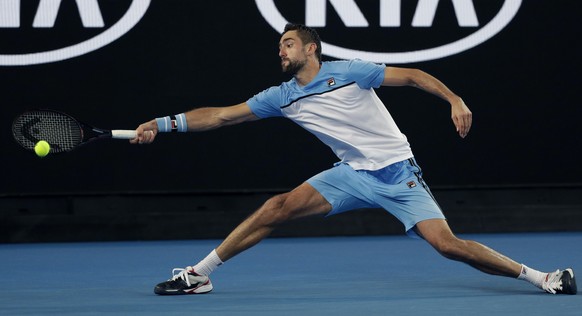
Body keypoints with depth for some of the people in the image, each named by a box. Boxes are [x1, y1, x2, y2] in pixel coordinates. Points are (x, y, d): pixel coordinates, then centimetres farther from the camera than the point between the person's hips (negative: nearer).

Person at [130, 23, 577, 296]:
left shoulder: (348, 72, -8)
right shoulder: (281, 97, 4)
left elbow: (411, 75, -4)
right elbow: (221, 115, 4)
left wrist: (455, 100, -17)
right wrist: (164, 123, -4)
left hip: (398, 174, -4)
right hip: (353, 175, 4)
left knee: (448, 244, -18)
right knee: (279, 207, -13)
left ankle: (541, 277, -6)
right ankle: (199, 275, -7)